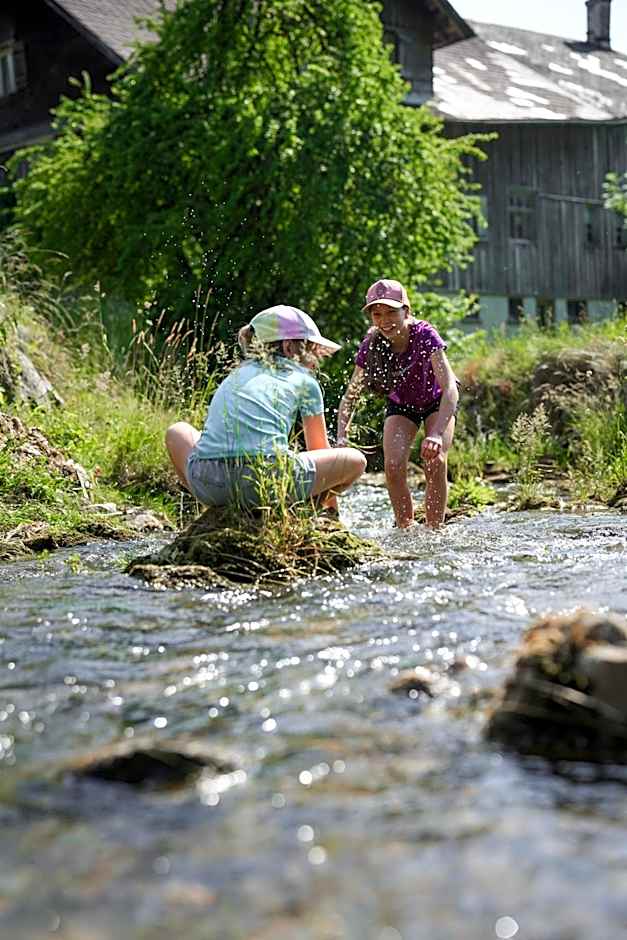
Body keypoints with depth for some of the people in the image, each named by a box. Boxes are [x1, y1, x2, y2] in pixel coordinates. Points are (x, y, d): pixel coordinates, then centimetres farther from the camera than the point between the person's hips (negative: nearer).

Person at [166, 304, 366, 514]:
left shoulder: (238, 374, 31)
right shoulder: (305, 381, 19)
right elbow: (319, 450, 29)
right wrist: (331, 502, 44)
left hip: (208, 484, 3)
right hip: (266, 479, -3)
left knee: (176, 432, 37)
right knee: (356, 460, 19)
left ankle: (221, 510, 17)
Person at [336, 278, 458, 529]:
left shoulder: (425, 335, -35)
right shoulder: (371, 346, -25)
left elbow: (450, 389, -44)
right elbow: (350, 397, -18)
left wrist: (437, 434, -57)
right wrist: (341, 437, -34)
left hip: (436, 402, -2)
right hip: (400, 405, 3)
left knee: (435, 463, -22)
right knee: (394, 467, -17)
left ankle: (434, 532, -8)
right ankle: (405, 532, 0)